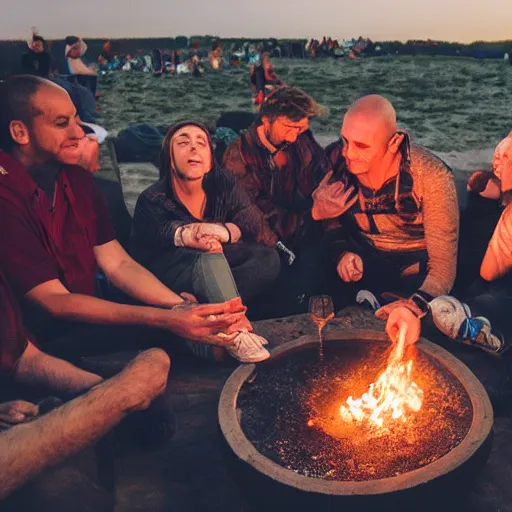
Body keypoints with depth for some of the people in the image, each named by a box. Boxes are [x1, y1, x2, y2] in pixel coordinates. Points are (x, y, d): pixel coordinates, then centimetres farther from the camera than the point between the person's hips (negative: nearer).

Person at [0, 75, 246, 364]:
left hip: (85, 319, 7)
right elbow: (53, 301, -22)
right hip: (40, 345, -7)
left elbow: (117, 264, 0)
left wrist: (183, 309, -16)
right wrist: (166, 319, -30)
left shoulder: (78, 179, 4)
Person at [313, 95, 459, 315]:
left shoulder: (431, 177, -21)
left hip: (412, 277, -4)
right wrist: (342, 251, -14)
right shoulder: (340, 159, -12)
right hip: (360, 262, 4)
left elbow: (443, 263, -20)